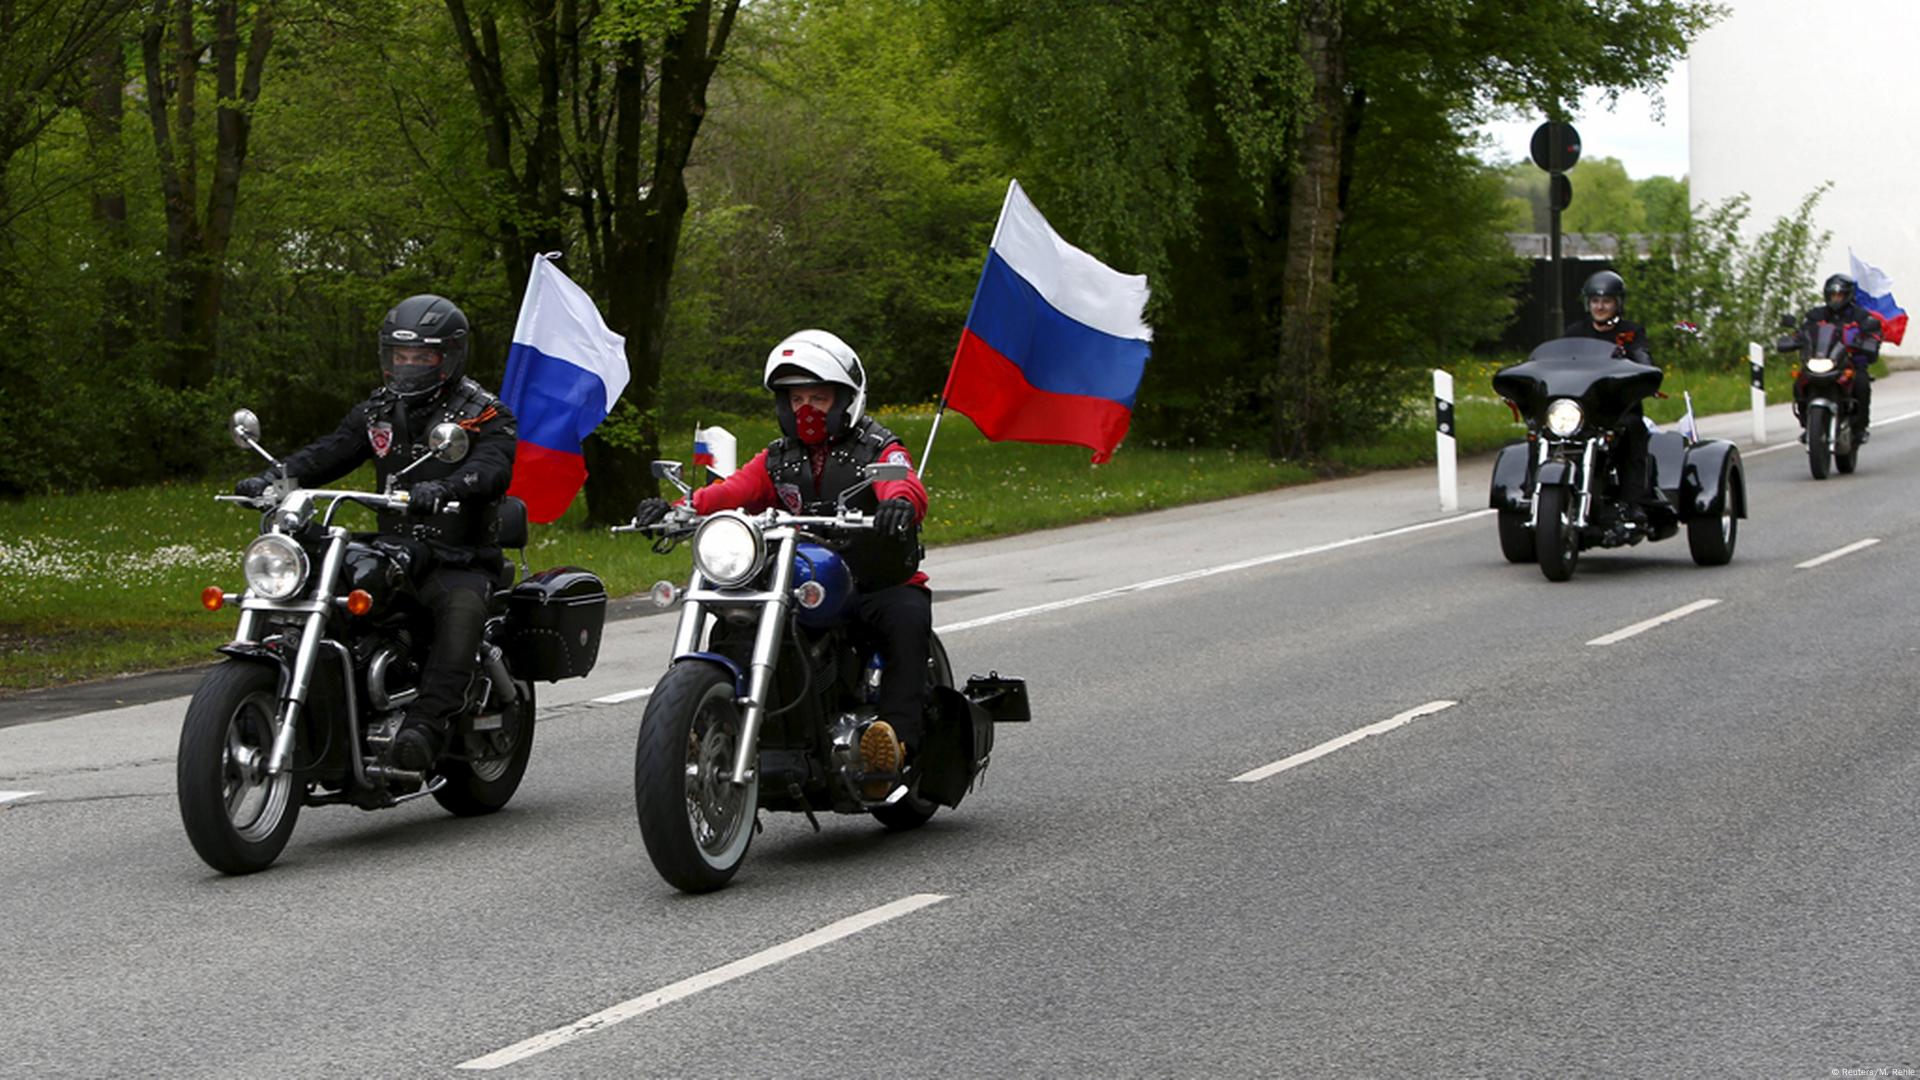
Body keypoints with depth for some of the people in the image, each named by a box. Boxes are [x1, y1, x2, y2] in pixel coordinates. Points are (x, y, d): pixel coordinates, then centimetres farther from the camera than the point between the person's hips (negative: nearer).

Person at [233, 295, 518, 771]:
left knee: (463, 608, -38)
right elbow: (328, 453, 4)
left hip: (458, 562, -5)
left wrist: (444, 489, -44)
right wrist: (274, 477, -17)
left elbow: (494, 469, -21)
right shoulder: (379, 412, 16)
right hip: (391, 553, 5)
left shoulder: (484, 415, -1)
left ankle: (425, 726, -49)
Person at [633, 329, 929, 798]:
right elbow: (732, 492, -2)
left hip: (879, 584, -4)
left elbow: (905, 485, -22)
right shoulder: (777, 460, 16)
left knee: (908, 618, -36)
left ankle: (897, 731, -45)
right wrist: (676, 509, -24)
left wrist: (899, 502, -49)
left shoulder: (878, 450, 1)